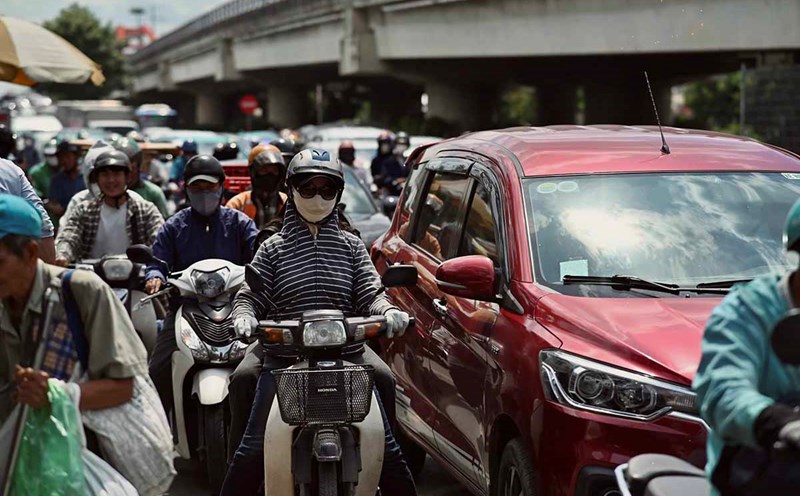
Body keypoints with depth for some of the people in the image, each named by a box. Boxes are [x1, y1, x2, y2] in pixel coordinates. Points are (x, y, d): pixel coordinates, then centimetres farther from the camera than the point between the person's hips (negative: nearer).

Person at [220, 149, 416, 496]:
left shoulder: (351, 247, 12)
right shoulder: (273, 248, 9)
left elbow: (369, 294, 3)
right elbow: (249, 295, 3)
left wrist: (388, 312, -18)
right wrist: (243, 317, -19)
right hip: (284, 359, -1)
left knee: (386, 449, -1)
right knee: (254, 448, -7)